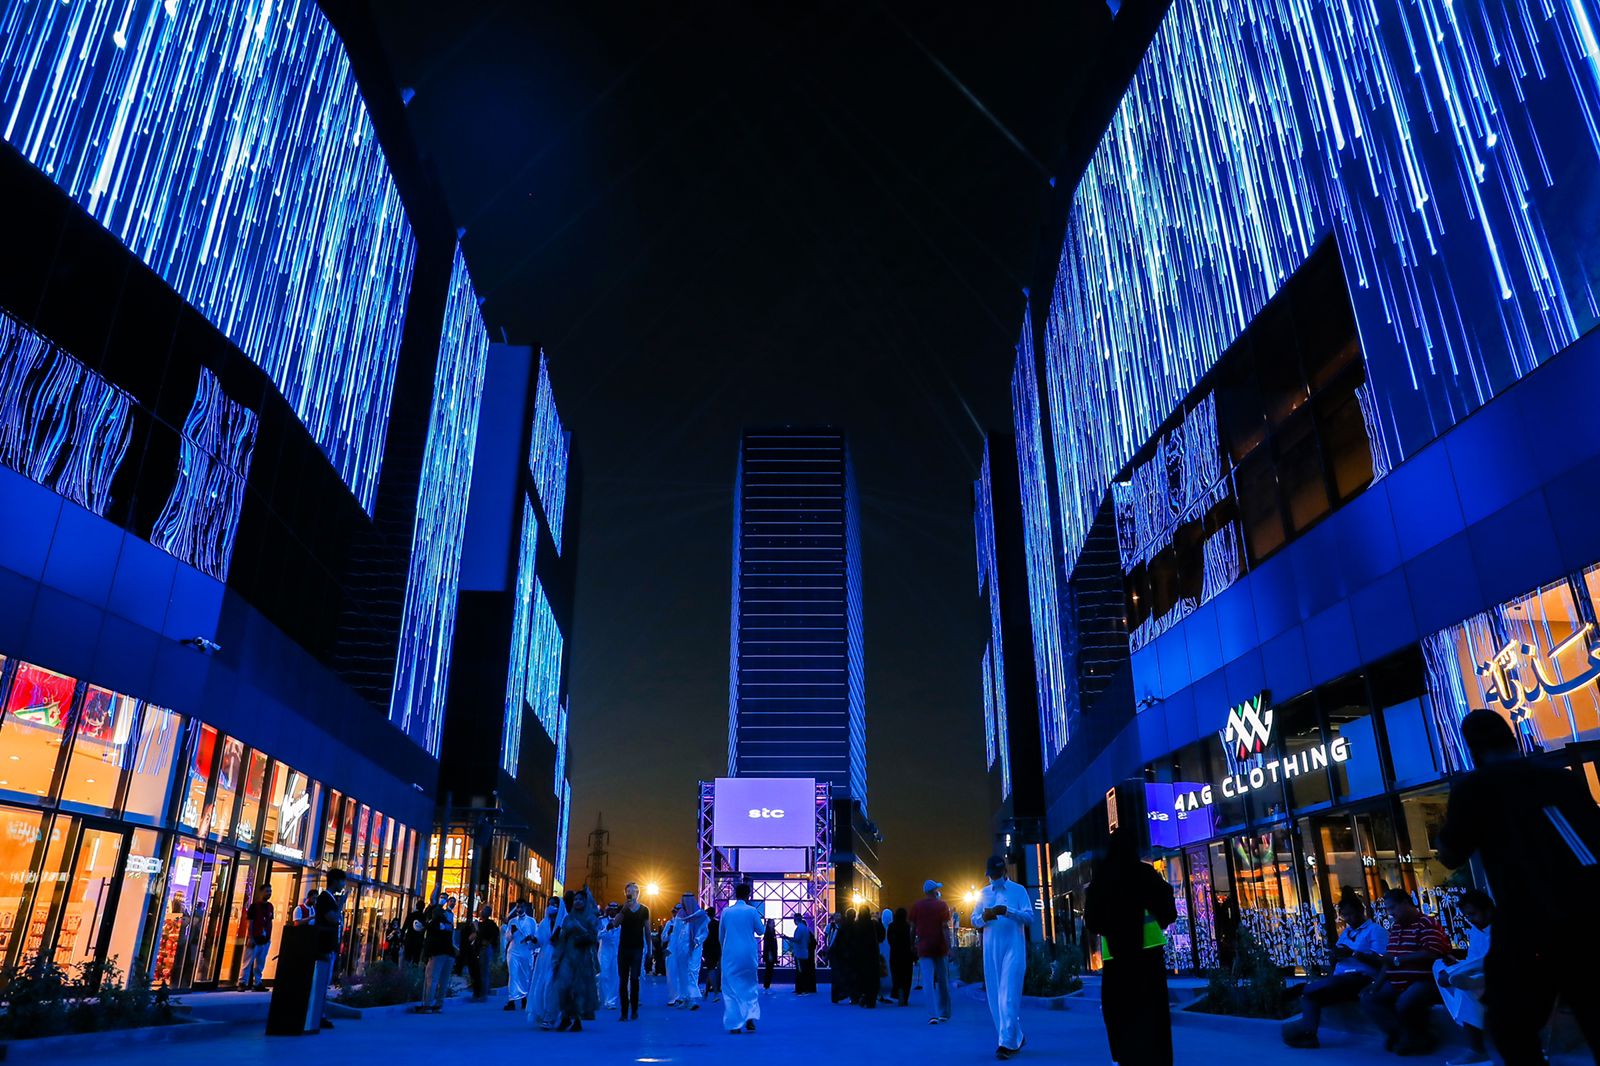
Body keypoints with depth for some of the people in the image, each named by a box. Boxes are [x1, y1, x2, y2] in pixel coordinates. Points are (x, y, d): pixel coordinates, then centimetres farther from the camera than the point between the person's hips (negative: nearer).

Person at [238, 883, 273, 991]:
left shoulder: (270, 906, 10)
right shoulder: (254, 906, -6)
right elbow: (249, 923, -8)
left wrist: (269, 937, 12)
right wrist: (250, 938, -13)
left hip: (265, 940, 5)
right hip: (254, 939, -5)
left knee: (260, 963, 9)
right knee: (248, 962, -4)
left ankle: (257, 983, 14)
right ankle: (243, 983, 2)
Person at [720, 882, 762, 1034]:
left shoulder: (726, 912, 0)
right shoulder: (752, 911, -6)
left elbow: (721, 935, 10)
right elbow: (760, 931, 3)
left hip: (730, 955, 1)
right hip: (748, 954, 0)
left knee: (731, 988, 6)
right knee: (749, 986, 16)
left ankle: (734, 1025, 3)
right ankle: (751, 1017, 1)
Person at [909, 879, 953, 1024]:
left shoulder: (916, 906, 2)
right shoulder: (942, 905, -3)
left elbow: (912, 928, 4)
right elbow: (945, 928, -10)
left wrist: (913, 945, 15)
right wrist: (949, 947, -10)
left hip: (924, 948, 1)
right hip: (940, 948, 0)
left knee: (928, 982, -1)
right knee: (943, 981, 12)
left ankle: (933, 1015, -11)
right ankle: (944, 1013, 20)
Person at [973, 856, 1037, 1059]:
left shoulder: (1018, 890, 3)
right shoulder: (983, 893, 15)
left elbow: (1029, 917, -5)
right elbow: (974, 920, 13)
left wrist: (1007, 911, -20)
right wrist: (984, 917, -10)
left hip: (1013, 947, -4)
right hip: (990, 949, 4)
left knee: (1009, 995, -11)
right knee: (994, 996, 4)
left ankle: (1007, 1042, -10)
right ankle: (1016, 1038, 17)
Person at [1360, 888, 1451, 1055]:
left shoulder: (1427, 924, -10)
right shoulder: (1395, 927, 17)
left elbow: (1432, 954, -24)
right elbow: (1389, 960, 19)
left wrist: (1398, 959, -17)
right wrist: (1375, 984, 7)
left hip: (1424, 981, -9)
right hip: (1397, 983, 9)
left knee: (1403, 1004, -33)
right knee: (1368, 999, -6)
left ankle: (1416, 1038, -4)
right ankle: (1405, 1036, -10)